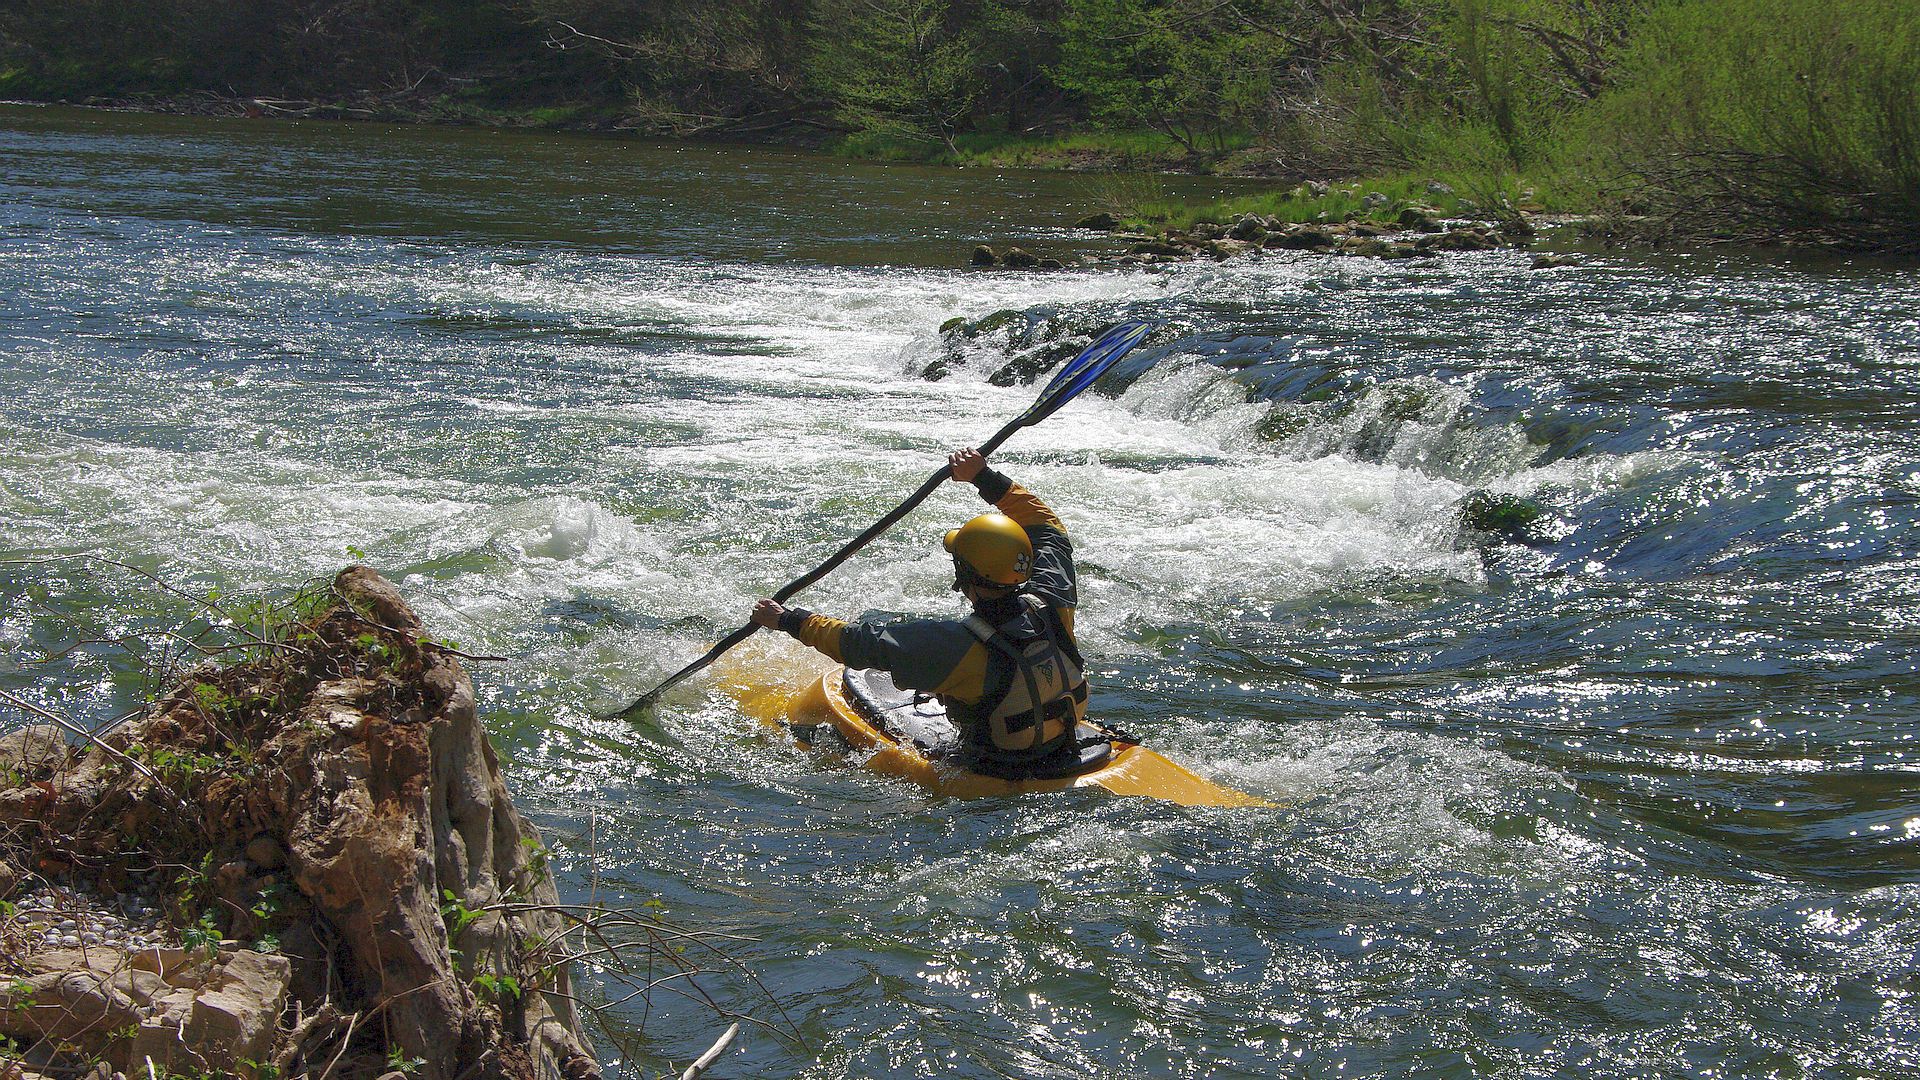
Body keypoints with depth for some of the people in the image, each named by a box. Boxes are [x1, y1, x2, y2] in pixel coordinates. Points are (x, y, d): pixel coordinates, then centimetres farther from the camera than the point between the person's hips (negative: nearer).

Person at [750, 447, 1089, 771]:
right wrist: (985, 477, 9)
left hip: (999, 774, -6)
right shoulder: (1052, 604, -16)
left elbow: (861, 642, -19)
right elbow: (1048, 530, 5)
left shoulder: (955, 645, -30)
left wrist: (787, 619, -5)